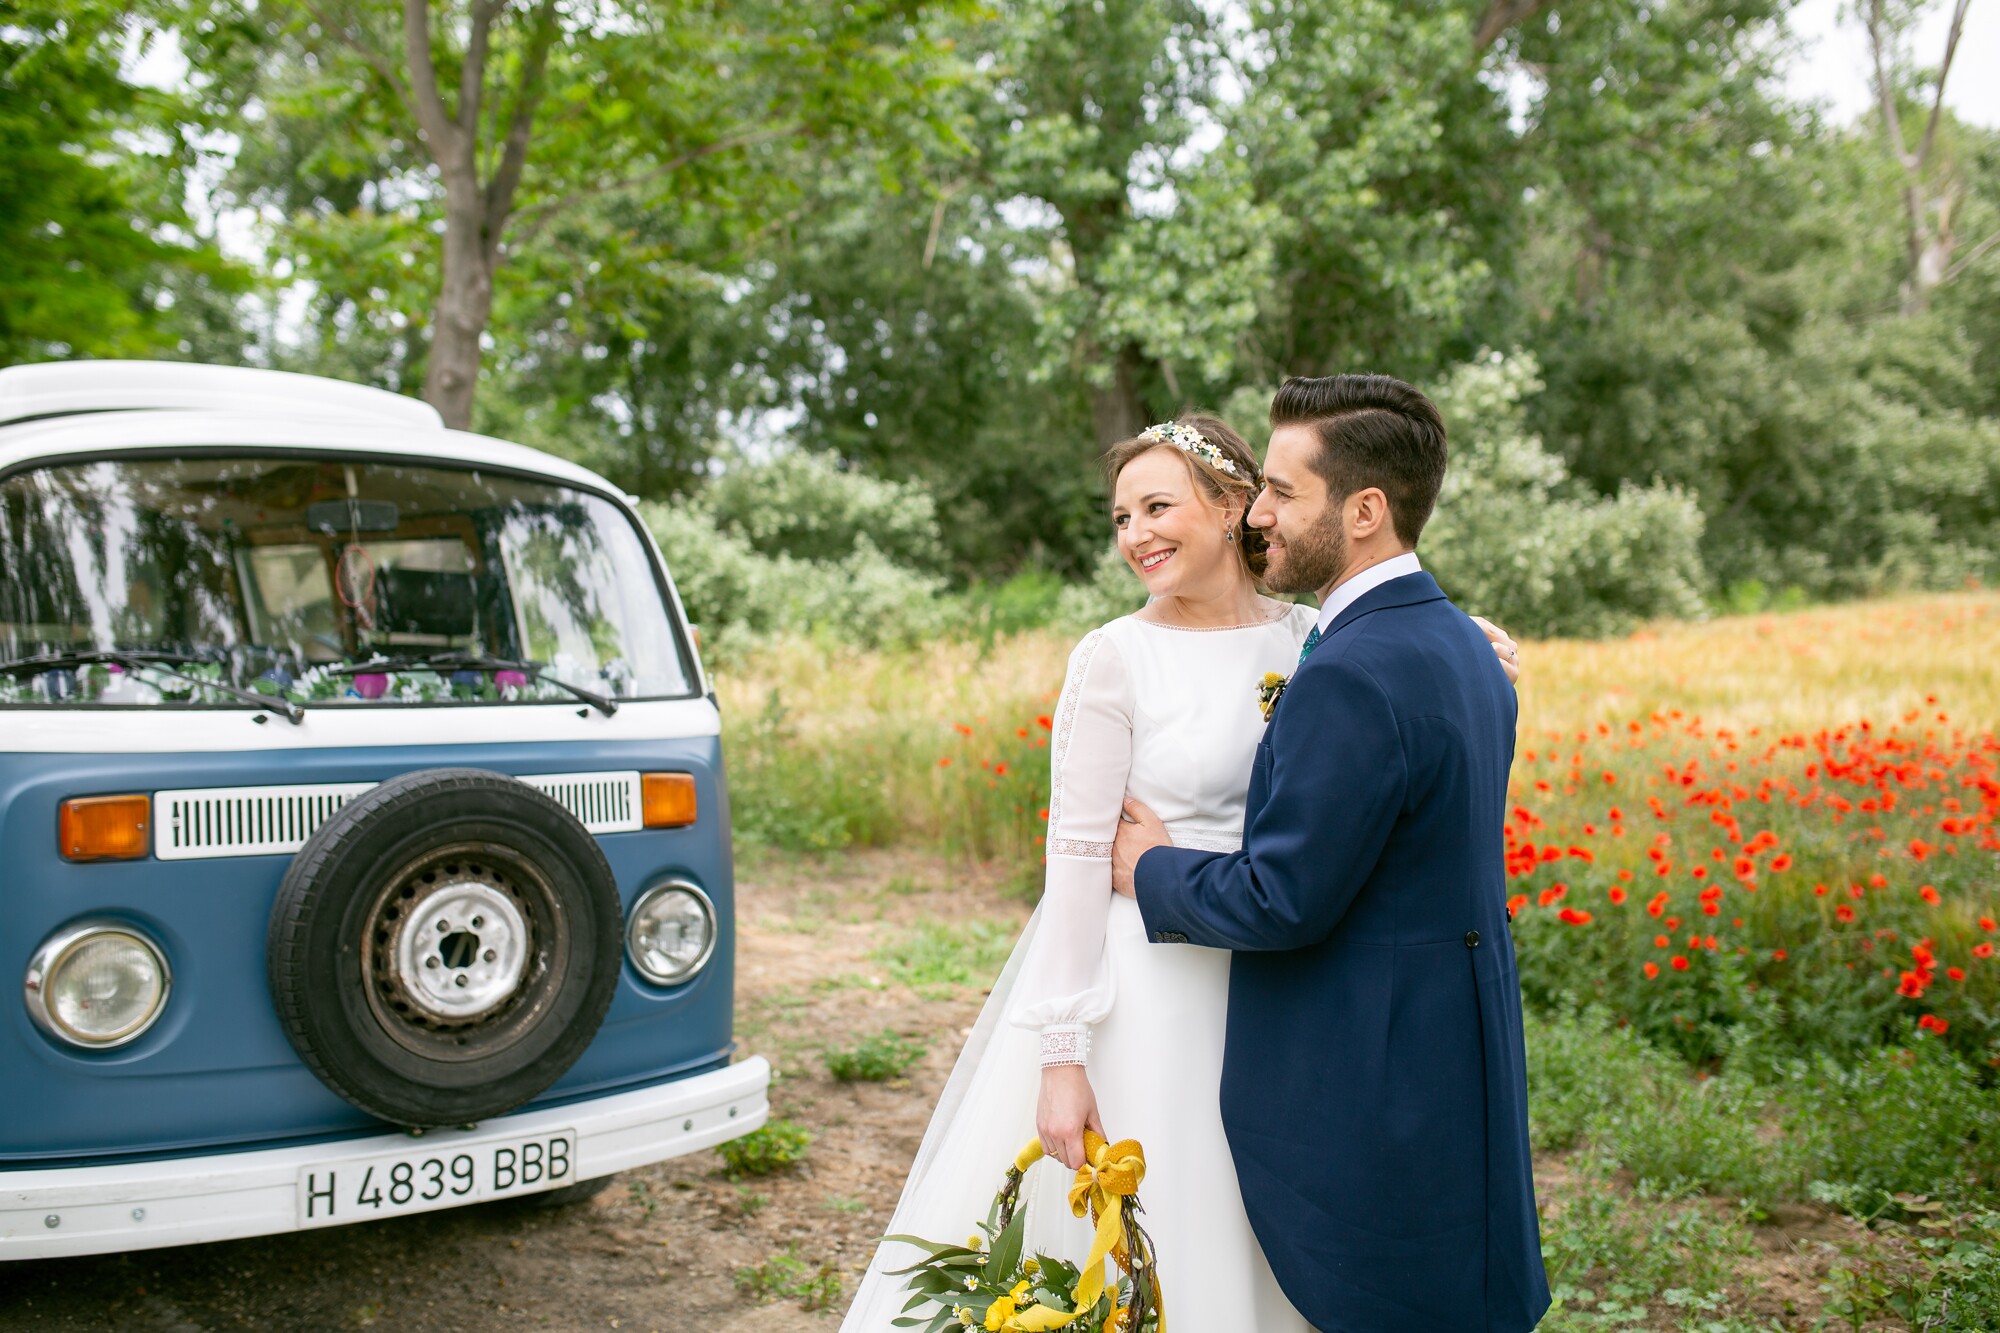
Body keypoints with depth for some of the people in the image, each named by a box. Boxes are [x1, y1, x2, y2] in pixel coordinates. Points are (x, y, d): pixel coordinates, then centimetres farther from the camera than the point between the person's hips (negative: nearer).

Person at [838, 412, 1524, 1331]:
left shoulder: (1313, 640, 2)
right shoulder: (1116, 656, -9)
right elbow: (1077, 858, -11)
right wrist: (1061, 1057, -15)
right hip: (1142, 992, -4)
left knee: (1253, 1253, 15)